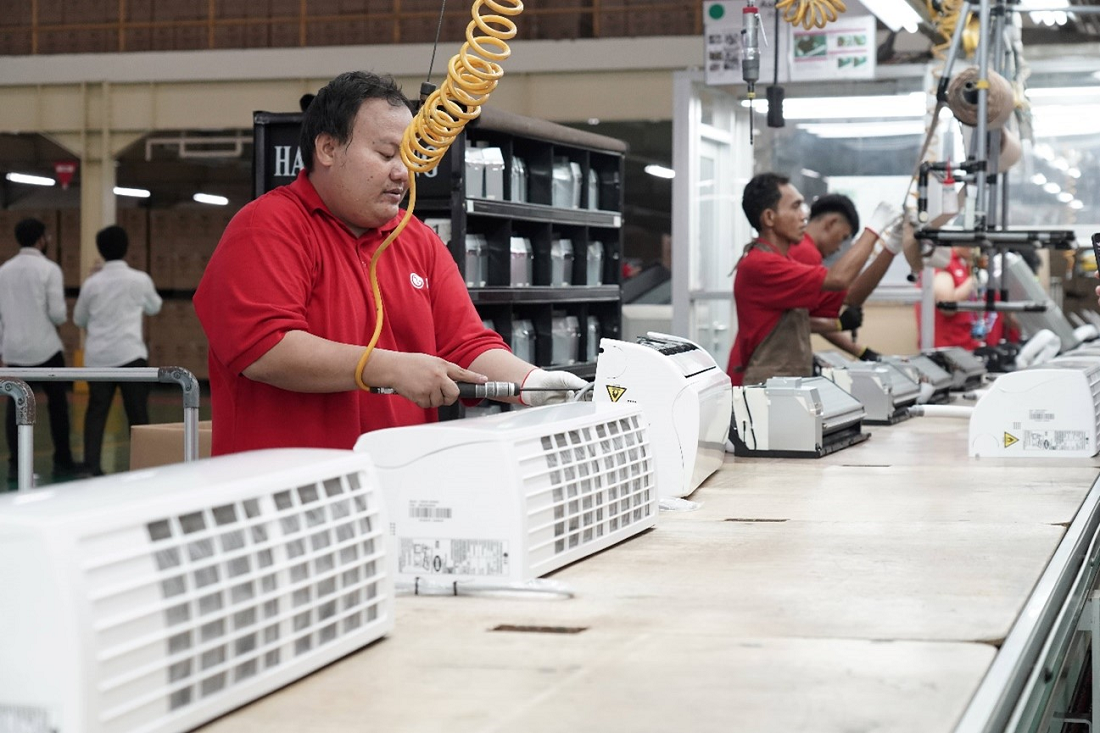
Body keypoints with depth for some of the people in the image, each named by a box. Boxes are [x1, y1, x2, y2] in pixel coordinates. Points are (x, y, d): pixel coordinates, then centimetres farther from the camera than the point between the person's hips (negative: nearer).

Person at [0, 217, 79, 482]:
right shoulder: (49, 269, -8)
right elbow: (57, 313, -12)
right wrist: (63, 316, 11)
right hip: (44, 348, -4)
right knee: (57, 403, 9)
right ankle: (62, 462, 12)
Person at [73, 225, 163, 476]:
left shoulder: (92, 283, 2)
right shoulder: (139, 279, -1)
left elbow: (79, 319, 15)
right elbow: (154, 307, 17)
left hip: (98, 356, 2)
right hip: (129, 354, -2)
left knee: (96, 410, 6)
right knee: (137, 411, 5)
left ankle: (92, 464, -1)